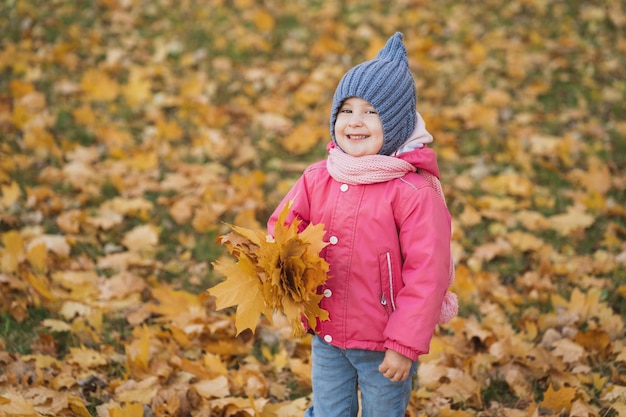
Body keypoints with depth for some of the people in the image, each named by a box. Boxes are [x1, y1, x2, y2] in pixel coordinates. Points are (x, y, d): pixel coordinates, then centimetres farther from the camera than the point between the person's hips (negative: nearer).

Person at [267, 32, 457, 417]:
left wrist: (405, 345, -18)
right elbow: (283, 226, 5)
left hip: (383, 347, -4)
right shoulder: (317, 179, -4)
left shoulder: (414, 192, -20)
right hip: (326, 338, 5)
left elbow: (427, 274, -19)